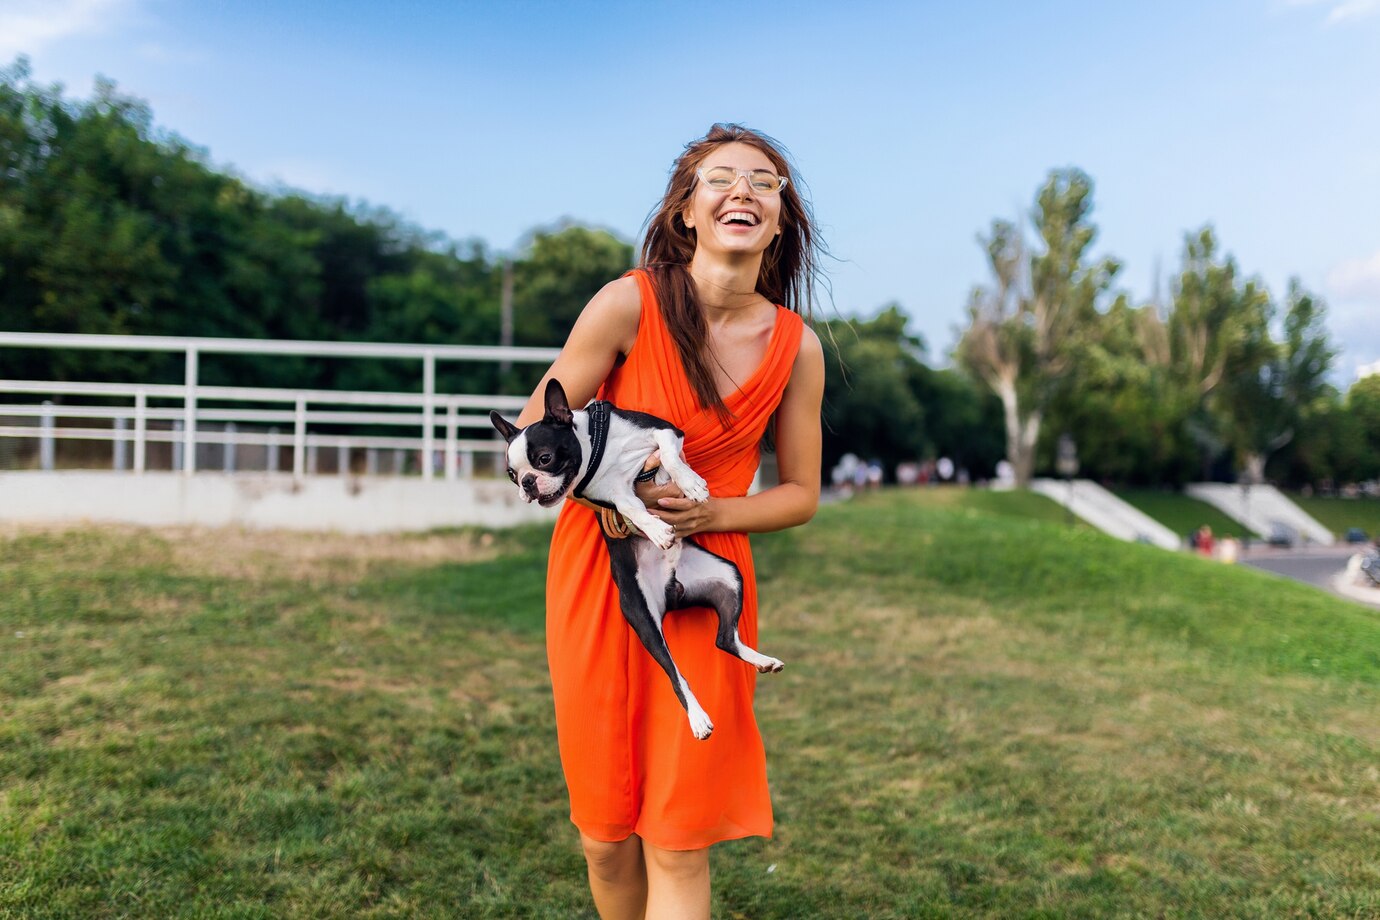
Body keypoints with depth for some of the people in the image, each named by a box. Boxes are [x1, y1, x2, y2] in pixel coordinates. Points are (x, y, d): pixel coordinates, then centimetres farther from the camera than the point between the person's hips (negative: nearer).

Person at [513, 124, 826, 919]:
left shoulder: (796, 347, -5)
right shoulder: (629, 303, -12)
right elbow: (536, 435, -5)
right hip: (597, 579, -1)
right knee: (605, 834, 10)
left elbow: (801, 494, 4)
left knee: (679, 844, 1)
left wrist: (709, 513, -13)